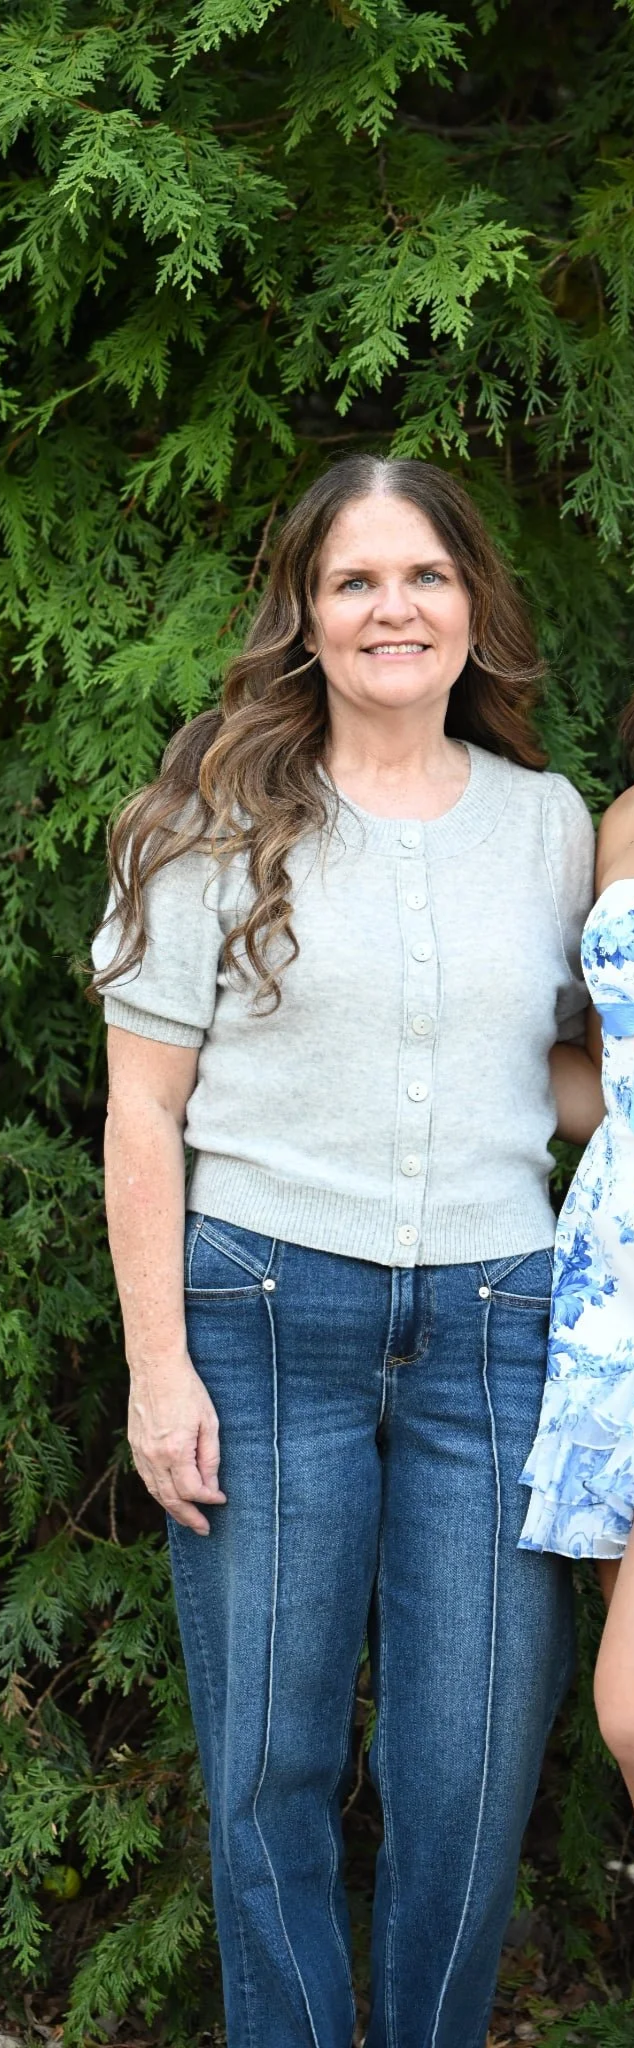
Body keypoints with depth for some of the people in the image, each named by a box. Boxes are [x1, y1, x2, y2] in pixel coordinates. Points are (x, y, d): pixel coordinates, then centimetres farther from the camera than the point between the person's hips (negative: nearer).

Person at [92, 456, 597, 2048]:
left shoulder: (553, 823, 11)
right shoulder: (223, 824, 3)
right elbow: (143, 1109, 1)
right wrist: (158, 1363, -6)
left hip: (493, 1327, 2)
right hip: (267, 1315, -2)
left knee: (472, 1768, 2)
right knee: (272, 1758, 5)